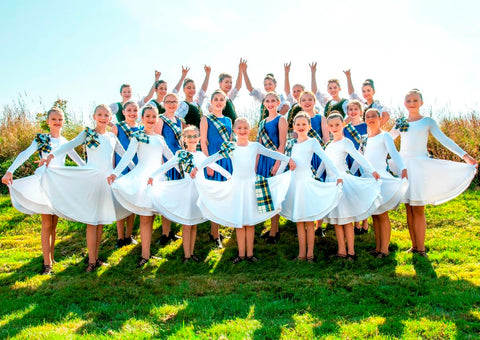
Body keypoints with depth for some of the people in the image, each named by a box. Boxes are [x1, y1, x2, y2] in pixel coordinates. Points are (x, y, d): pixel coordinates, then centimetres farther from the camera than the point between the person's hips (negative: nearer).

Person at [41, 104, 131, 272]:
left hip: (108, 179, 4)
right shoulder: (87, 133, 1)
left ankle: (96, 257, 17)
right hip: (91, 178, -4)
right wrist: (52, 154, -26)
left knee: (101, 220, 8)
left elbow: (124, 154, 21)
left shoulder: (112, 137, 13)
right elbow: (71, 144, -12)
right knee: (92, 220, -4)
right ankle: (92, 261, 1)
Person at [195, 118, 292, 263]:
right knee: (238, 221, 2)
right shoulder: (229, 147, 4)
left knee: (250, 221, 3)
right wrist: (198, 168, -2)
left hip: (252, 186, 0)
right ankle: (241, 254, 10)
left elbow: (273, 153, 5)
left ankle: (249, 253, 11)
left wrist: (288, 159, -6)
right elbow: (212, 158, 4)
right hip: (236, 186, 0)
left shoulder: (255, 146, 6)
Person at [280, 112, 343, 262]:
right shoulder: (292, 143, 14)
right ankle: (301, 254, 12)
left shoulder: (312, 142, -1)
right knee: (298, 221, 7)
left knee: (309, 221, 0)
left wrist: (338, 175, -16)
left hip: (307, 182, -5)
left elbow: (325, 159, -8)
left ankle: (310, 253, 7)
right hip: (294, 183, 5)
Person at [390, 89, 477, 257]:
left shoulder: (427, 121, 3)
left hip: (420, 166, -3)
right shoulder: (401, 123, 12)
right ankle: (414, 246, 13)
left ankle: (421, 249, 1)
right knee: (409, 209, 5)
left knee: (418, 209, -5)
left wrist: (465, 155, -10)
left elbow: (444, 140, -3)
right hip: (403, 166, 3)